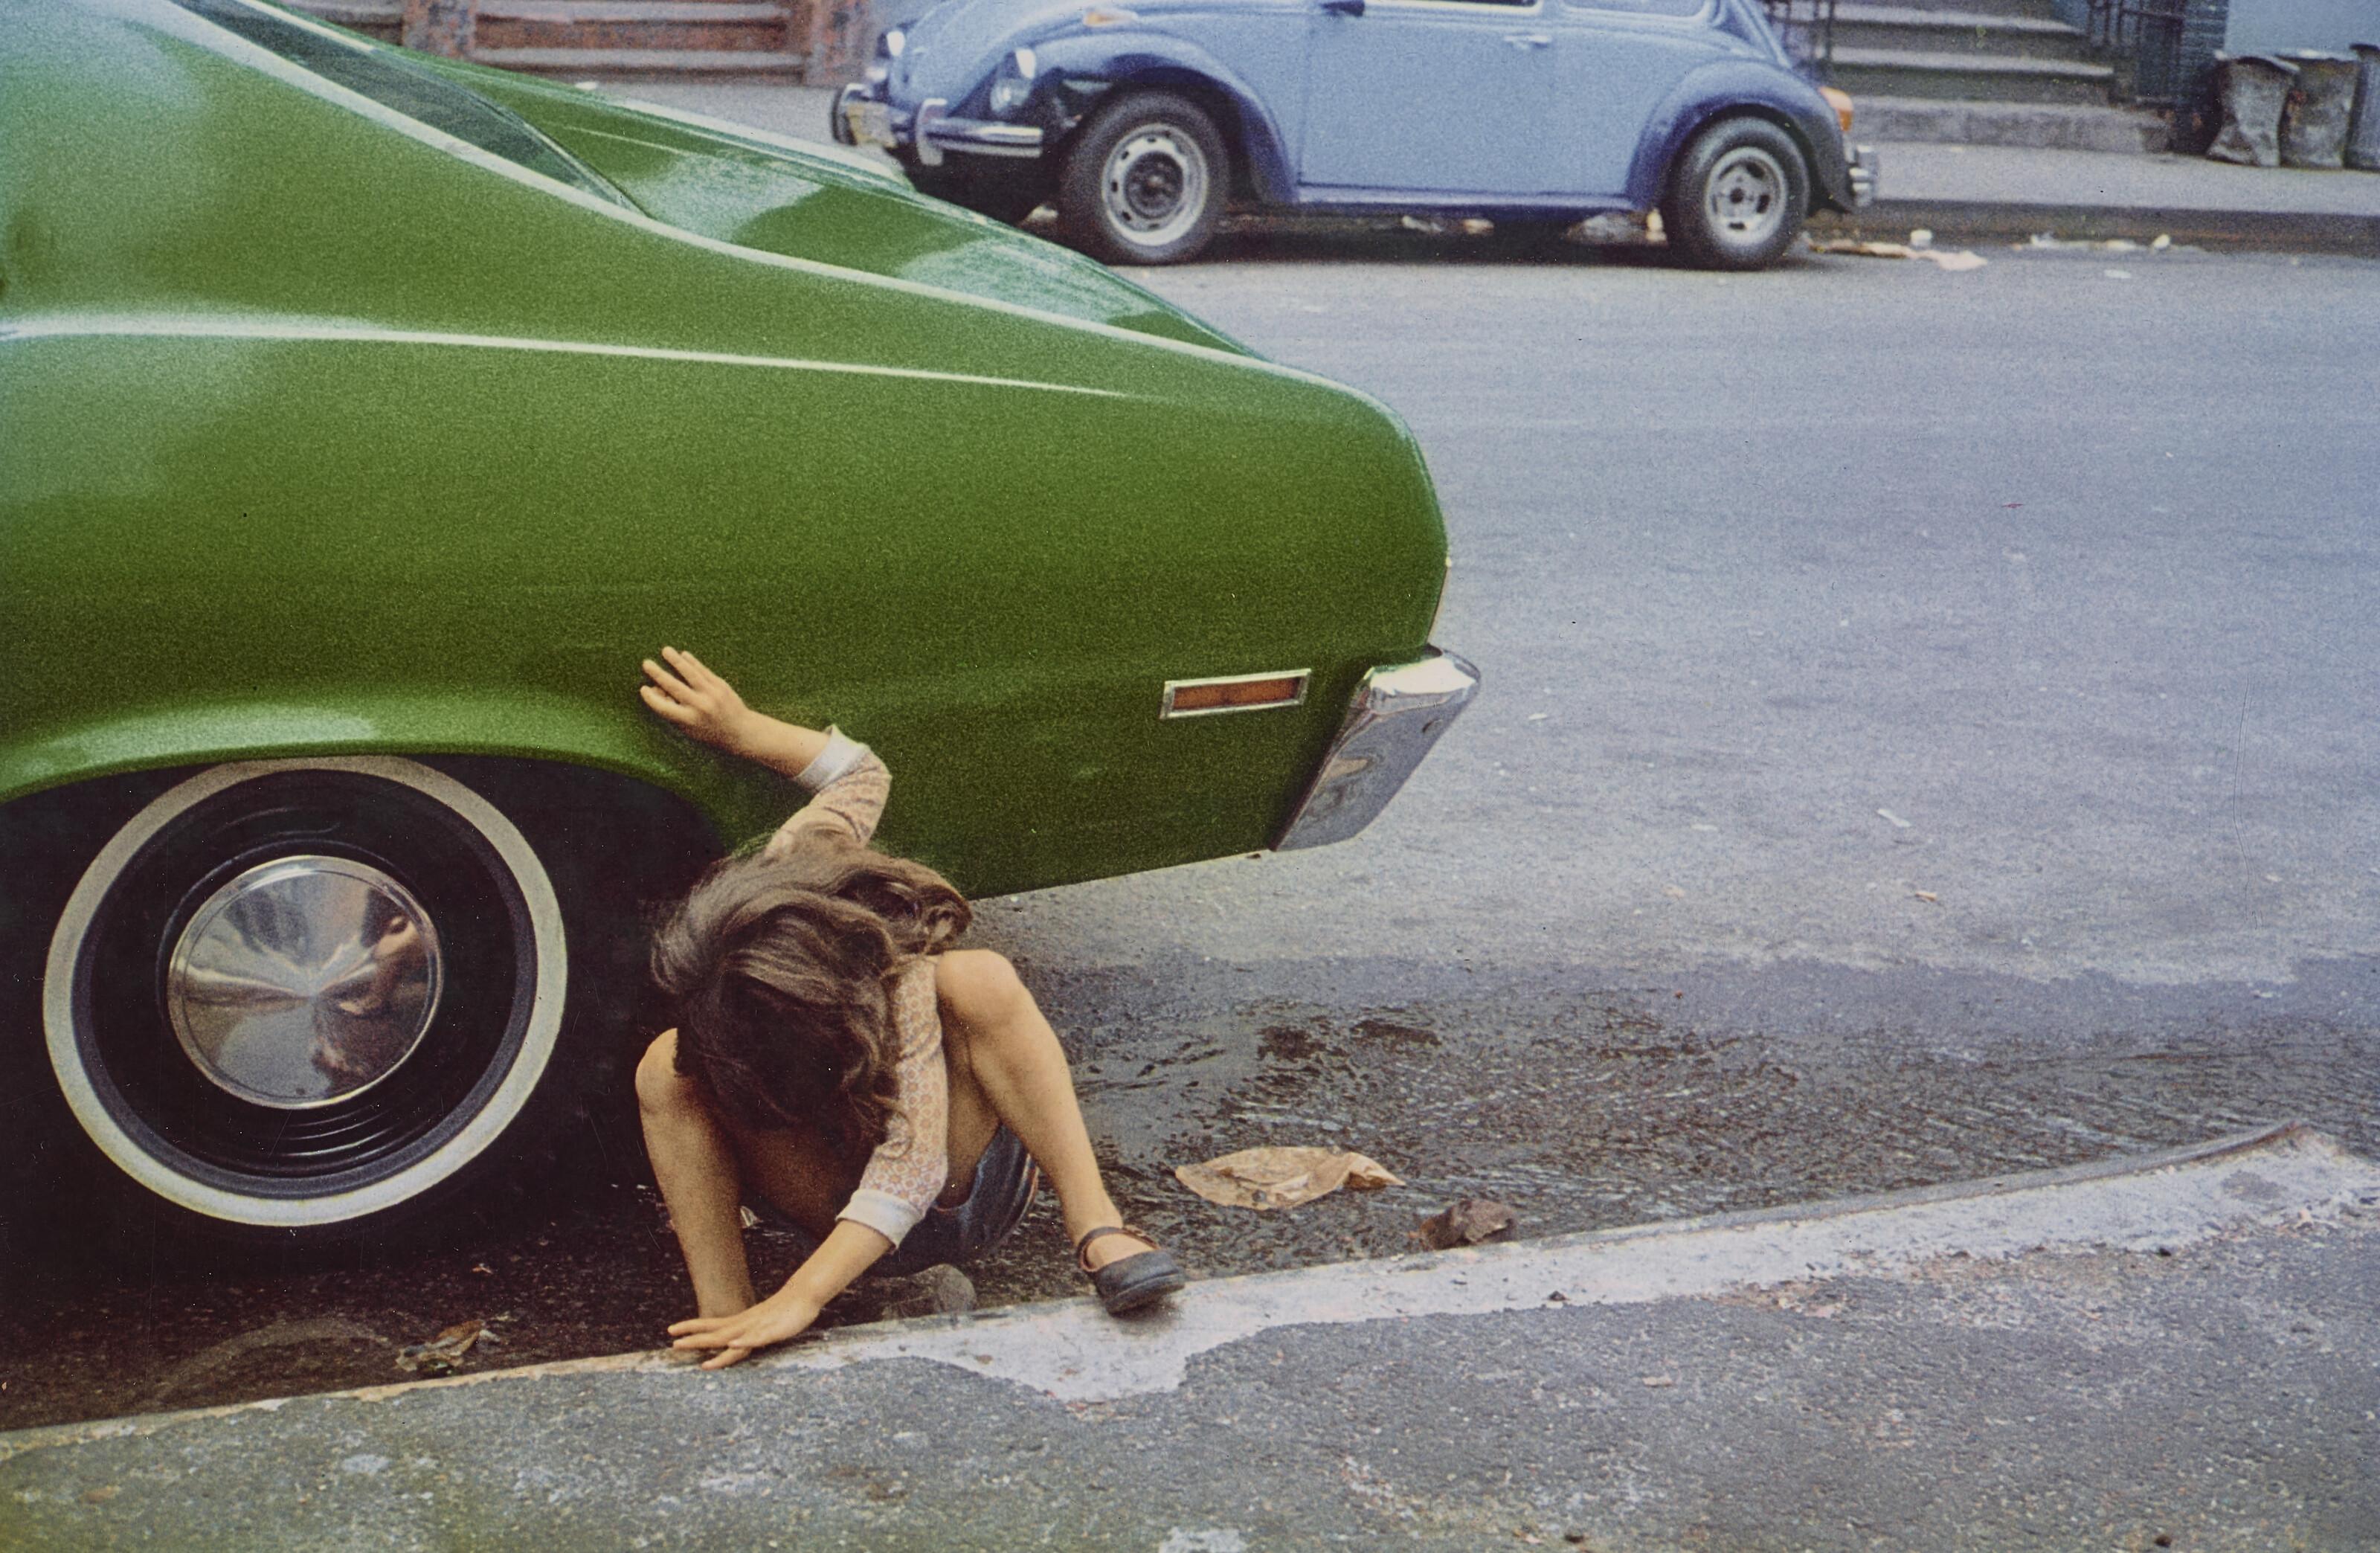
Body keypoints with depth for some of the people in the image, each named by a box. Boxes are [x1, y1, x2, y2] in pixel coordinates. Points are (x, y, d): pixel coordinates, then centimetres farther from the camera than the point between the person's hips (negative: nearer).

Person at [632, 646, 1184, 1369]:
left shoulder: (900, 986, -34)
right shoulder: (778, 879, -19)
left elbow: (912, 1167, -42)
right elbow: (861, 772, -1)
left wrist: (799, 1300, -50)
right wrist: (741, 730, -3)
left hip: (960, 1191, -5)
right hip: (839, 1198, 5)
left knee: (979, 980, -37)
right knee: (667, 1066, -24)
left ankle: (1097, 1229, -38)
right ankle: (722, 1317, -32)